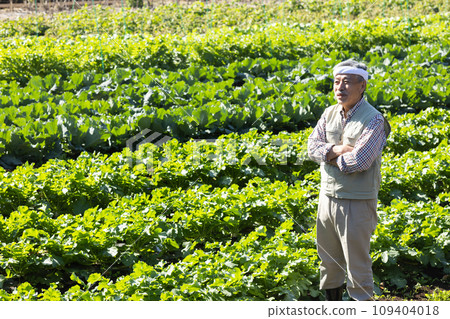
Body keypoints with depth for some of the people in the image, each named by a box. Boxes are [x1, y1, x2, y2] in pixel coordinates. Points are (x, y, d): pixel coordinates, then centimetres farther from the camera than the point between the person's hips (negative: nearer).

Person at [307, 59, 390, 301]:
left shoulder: (373, 120, -15)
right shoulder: (329, 114, 6)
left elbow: (359, 161, -24)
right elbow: (313, 146, -1)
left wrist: (329, 156, -9)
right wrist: (337, 149, -19)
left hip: (357, 202, -7)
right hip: (328, 196, 7)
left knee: (357, 262, -1)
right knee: (329, 258, 19)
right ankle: (332, 302, 36)